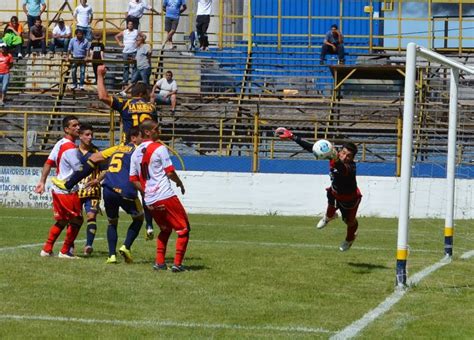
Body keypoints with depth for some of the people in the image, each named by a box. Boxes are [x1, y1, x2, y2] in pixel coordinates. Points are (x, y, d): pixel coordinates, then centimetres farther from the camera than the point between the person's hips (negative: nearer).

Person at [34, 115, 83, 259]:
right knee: (76, 221, 4)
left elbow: (48, 163, 10)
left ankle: (47, 249, 17)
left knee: (61, 221, 19)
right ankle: (65, 252, 8)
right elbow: (80, 171, -19)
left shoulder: (59, 144, 9)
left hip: (57, 189, 9)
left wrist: (42, 181, 12)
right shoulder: (71, 149, -20)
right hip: (68, 191, -9)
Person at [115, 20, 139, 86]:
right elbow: (116, 36, 16)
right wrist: (119, 43, 6)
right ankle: (125, 80, 9)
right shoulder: (124, 32, 6)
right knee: (125, 67, 6)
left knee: (134, 66, -5)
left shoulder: (136, 32, 2)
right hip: (125, 51, 2)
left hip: (133, 52, -2)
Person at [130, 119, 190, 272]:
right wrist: (179, 183, 9)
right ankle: (177, 263, -7)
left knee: (165, 229, 25)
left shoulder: (136, 153, 13)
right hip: (166, 196, -7)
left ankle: (159, 262, 15)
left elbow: (134, 179, 13)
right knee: (183, 229, 1)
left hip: (150, 200, 7)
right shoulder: (159, 148, -8)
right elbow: (170, 173, -9)